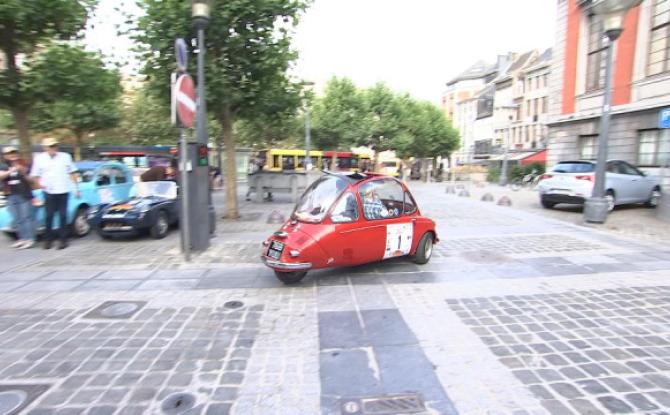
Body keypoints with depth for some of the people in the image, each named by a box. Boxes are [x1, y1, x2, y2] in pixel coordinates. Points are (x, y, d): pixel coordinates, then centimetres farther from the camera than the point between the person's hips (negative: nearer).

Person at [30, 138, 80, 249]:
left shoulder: (65, 156, 5)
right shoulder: (39, 158, 5)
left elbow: (73, 173, 8)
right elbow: (35, 175, 10)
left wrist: (77, 188, 5)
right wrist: (40, 184, -10)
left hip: (63, 191, 0)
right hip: (49, 192, 0)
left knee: (63, 216, 2)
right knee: (49, 216, 2)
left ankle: (63, 239, 9)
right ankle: (48, 239, 13)